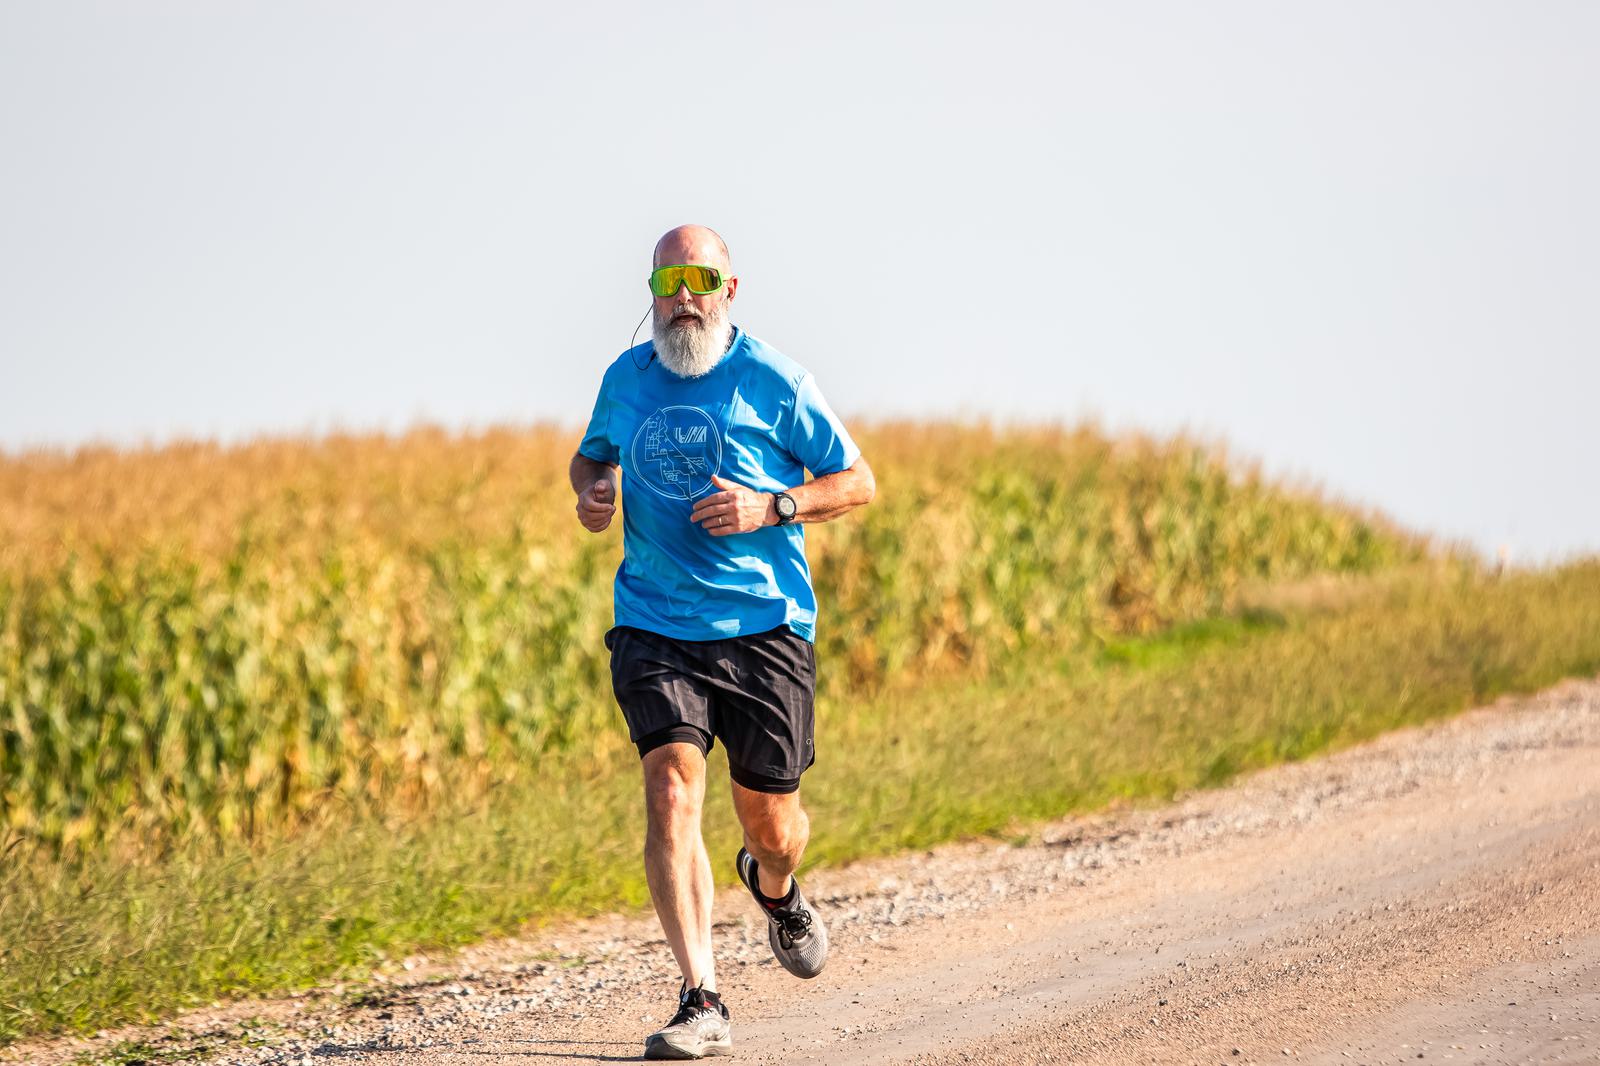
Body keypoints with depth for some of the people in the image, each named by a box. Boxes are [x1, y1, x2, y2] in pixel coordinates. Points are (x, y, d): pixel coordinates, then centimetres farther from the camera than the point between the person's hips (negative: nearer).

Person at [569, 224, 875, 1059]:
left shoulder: (772, 380, -4)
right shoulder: (626, 378, 6)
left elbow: (857, 482, 1)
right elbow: (593, 454, 27)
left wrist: (769, 508, -15)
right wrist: (592, 491, 3)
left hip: (764, 625, -1)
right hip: (654, 629, 1)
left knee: (770, 821, 8)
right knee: (671, 789, -19)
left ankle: (773, 888, 48)